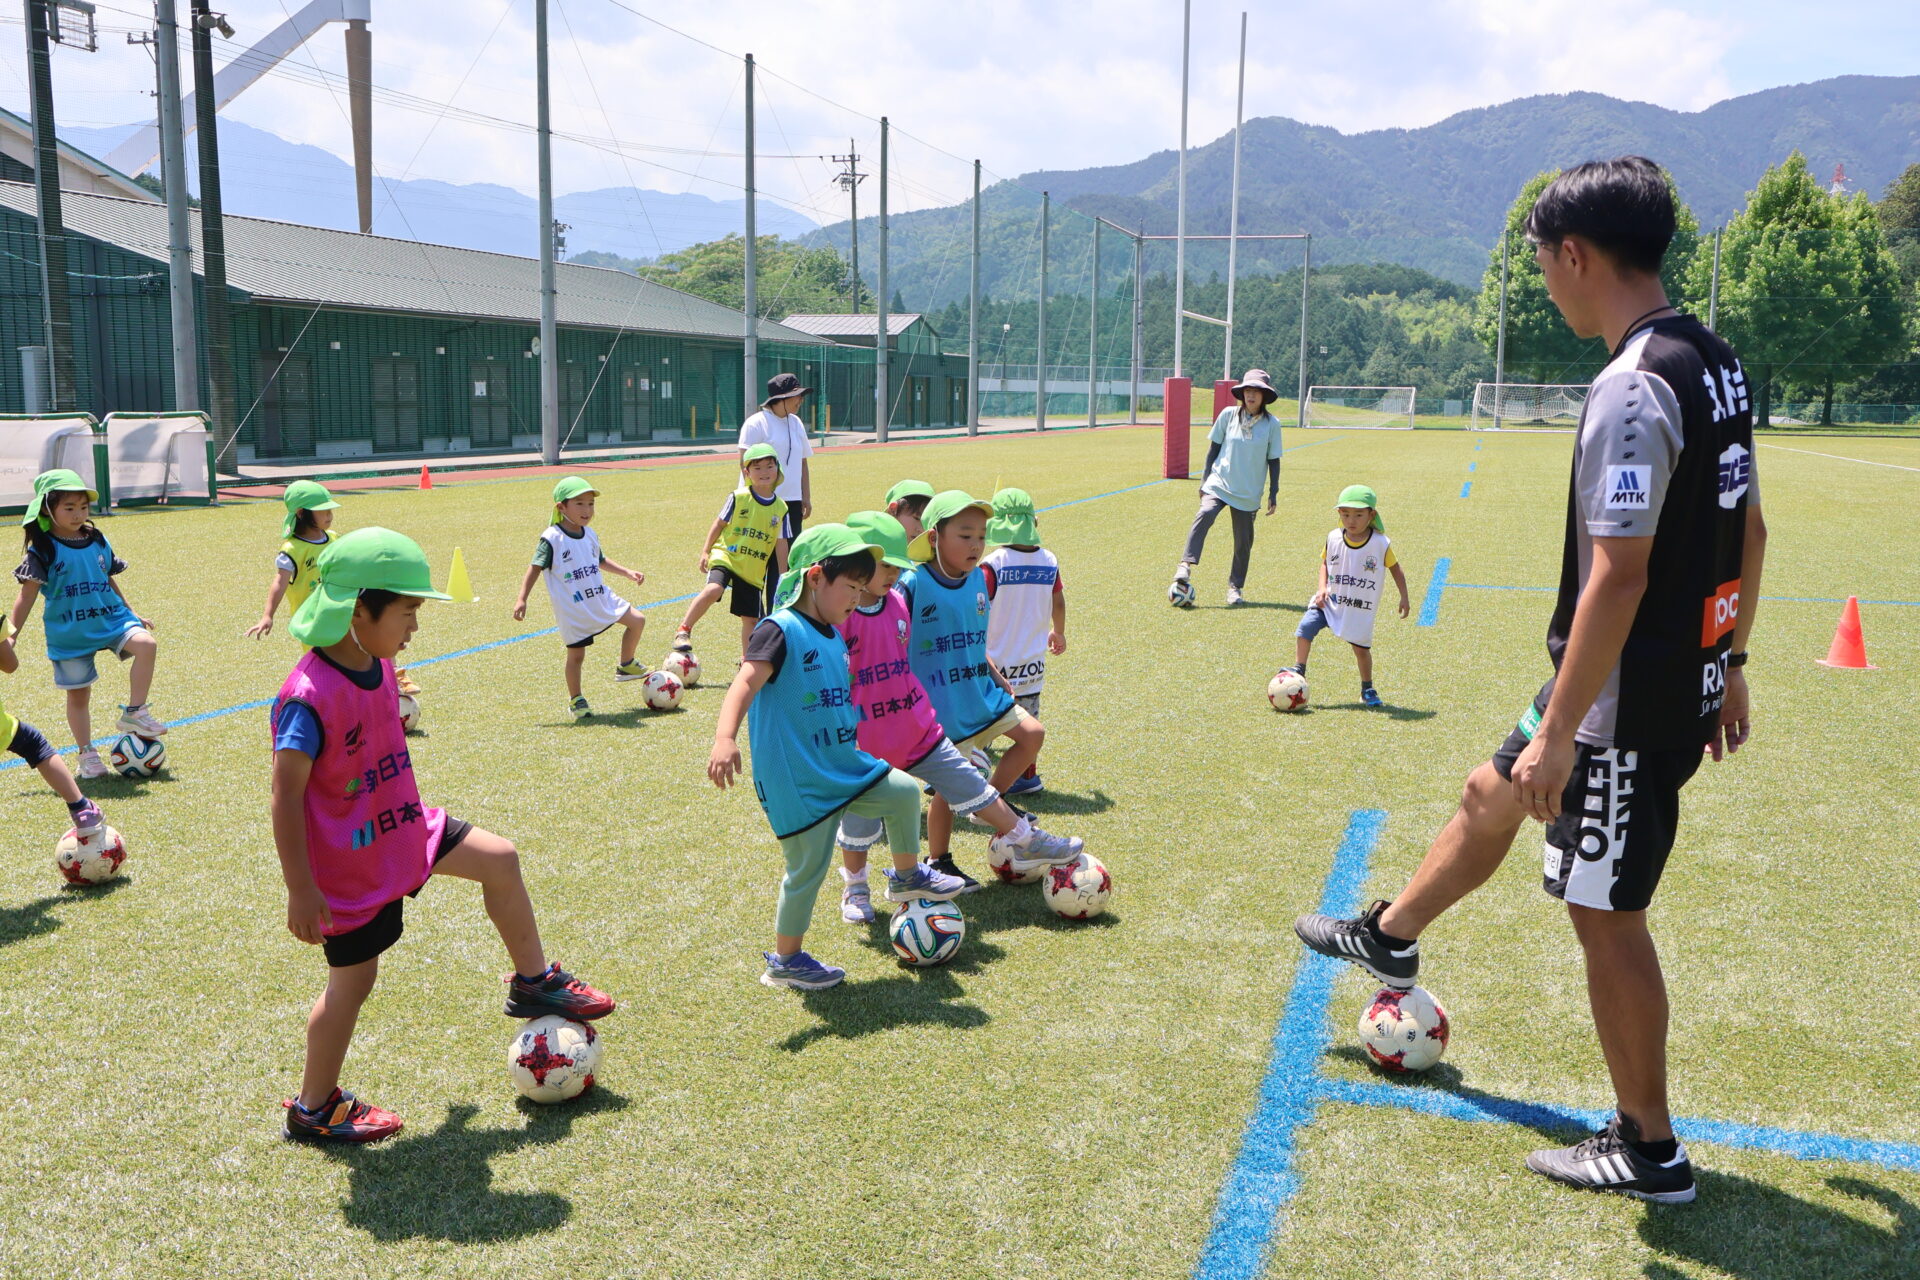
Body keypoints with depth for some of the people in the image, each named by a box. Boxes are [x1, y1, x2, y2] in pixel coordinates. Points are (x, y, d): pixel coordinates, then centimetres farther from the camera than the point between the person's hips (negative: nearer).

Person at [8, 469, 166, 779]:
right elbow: (27, 595, -9)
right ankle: (87, 755, 22)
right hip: (69, 634, -3)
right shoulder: (42, 550, -8)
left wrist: (133, 614, 21)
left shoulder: (98, 541, 6)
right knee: (78, 694, 7)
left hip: (111, 620, 3)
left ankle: (134, 713, -14)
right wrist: (9, 635, -12)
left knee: (145, 643, -25)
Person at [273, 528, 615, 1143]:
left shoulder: (377, 664, -3)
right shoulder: (310, 696, -30)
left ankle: (534, 982, 29)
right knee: (353, 981, 6)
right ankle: (314, 1109, 28)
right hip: (352, 866, -8)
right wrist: (301, 890, -25)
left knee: (499, 860, 10)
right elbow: (286, 793, -27)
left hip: (402, 827, 8)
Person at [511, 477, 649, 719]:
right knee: (576, 655, 3)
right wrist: (522, 599, -20)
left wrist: (627, 572, 19)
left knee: (637, 620, 4)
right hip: (572, 611, -6)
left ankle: (626, 666, 23)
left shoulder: (590, 535, 6)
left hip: (601, 598, 7)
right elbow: (535, 568, -15)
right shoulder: (552, 539, -16)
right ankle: (576, 700, 21)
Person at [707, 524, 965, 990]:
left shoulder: (833, 636, 10)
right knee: (808, 868, 2)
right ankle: (784, 961, 21)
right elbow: (746, 682, -32)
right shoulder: (781, 630, -18)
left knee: (904, 791, 11)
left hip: (844, 767, 8)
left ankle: (906, 877, 34)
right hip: (798, 781, -8)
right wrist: (725, 737, -47)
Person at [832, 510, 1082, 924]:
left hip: (918, 731, 5)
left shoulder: (898, 603, 3)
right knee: (859, 823, 12)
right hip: (863, 745, -5)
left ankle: (1024, 842, 20)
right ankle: (854, 889, 34)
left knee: (970, 785, 8)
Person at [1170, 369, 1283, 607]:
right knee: (1205, 514, -28)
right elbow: (1214, 448, 9)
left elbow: (1273, 460, 5)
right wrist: (1205, 480, 8)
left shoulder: (1272, 424, 0)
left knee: (1243, 541, 3)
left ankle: (1235, 587, 19)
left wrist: (1273, 494, 3)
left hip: (1249, 493, 1)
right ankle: (1186, 565, -30)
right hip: (1219, 484, 0)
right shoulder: (1228, 415, 1)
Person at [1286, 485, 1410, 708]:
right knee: (1305, 627, -18)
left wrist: (1404, 598, 1)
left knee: (1361, 647, 7)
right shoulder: (1333, 539, -5)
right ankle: (1298, 671, -4)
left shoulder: (1381, 544, -10)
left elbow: (1395, 569, 4)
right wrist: (1322, 588, -5)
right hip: (1329, 602, 1)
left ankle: (1367, 689, 28)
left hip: (1361, 608, -1)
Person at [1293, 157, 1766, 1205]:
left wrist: (1556, 735, -23)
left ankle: (1649, 1152, 22)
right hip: (1687, 679, 10)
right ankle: (1389, 939, 49)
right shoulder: (1713, 362, 7)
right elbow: (1745, 530, 14)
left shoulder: (1632, 391, -24)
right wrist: (1728, 663, 22)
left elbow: (1618, 576, -28)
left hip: (1628, 708, -10)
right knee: (1490, 797, 26)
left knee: (1606, 915, 5)